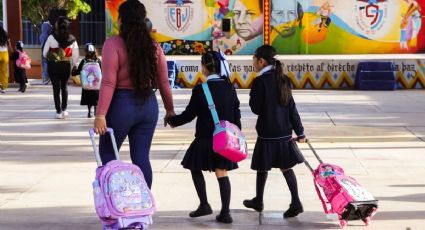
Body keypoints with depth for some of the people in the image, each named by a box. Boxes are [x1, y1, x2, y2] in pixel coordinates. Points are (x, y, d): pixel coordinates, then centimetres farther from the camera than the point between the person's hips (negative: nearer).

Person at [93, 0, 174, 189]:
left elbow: (108, 83, -15)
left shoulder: (113, 44, -9)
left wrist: (100, 114, -16)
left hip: (122, 104, -4)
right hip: (148, 105, 4)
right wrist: (170, 110, 19)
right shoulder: (154, 46, 6)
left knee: (107, 152, 13)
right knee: (141, 157, 9)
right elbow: (163, 83, 8)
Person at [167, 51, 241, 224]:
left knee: (196, 168, 15)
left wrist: (173, 121, 9)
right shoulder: (229, 87, 1)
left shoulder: (200, 90, -14)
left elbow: (189, 114, -8)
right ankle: (225, 213, 4)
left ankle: (204, 205, 12)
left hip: (205, 139, -4)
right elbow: (236, 113, 5)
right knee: (222, 173, 8)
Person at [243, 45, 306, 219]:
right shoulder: (283, 79, 4)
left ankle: (258, 201, 27)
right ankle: (296, 203, 1)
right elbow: (292, 108, 5)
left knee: (262, 167, 12)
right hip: (284, 132, 5)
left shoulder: (260, 81, -14)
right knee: (286, 167, 9)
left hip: (267, 133, -5)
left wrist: (252, 95, 7)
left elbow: (256, 108, -11)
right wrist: (300, 132, 9)